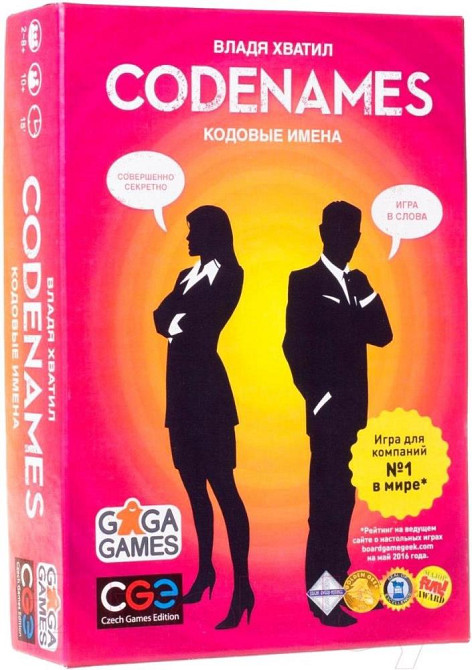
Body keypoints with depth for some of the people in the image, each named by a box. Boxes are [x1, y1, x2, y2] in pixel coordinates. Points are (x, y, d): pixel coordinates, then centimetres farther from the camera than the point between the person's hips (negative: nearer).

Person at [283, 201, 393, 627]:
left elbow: (382, 336, 7)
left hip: (355, 408, 6)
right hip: (328, 411, -6)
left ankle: (338, 585, 14)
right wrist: (316, 397, -13)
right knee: (326, 501, -7)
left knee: (341, 499, 9)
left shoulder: (358, 282, 15)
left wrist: (368, 293, -6)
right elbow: (294, 344, -10)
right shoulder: (304, 282, -4)